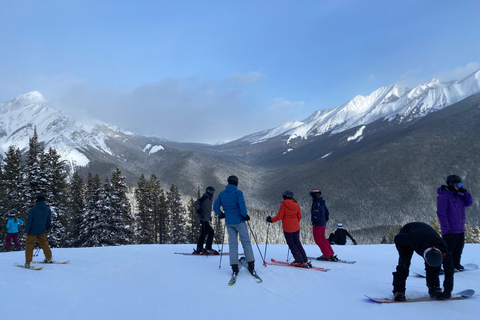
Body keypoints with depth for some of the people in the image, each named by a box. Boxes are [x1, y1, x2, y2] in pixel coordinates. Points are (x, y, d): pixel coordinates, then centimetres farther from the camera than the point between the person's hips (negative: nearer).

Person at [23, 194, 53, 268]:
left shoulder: (33, 210, -12)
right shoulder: (48, 210, 3)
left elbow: (29, 221, -11)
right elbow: (49, 221, 12)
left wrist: (26, 231, -5)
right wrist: (48, 230, 23)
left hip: (33, 230, -5)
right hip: (42, 231, 5)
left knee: (29, 245, 4)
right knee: (44, 243, 20)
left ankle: (27, 263, 0)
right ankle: (49, 258, 24)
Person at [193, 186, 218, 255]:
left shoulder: (210, 198, 19)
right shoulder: (204, 197, -10)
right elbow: (196, 204, -19)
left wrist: (210, 216, 23)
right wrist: (199, 211, -23)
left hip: (206, 219, 10)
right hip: (203, 218, -10)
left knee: (204, 233, 14)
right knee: (211, 232, -12)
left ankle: (199, 249, 21)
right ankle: (208, 249, -10)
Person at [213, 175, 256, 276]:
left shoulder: (222, 194, 5)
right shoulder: (238, 193, -8)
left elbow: (215, 207, 5)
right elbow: (242, 206, -18)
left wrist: (221, 214, 18)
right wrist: (245, 215, -4)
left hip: (229, 222, 4)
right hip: (239, 221, -4)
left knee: (232, 243, 8)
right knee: (246, 242, 4)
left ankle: (234, 266, 2)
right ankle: (251, 264, 2)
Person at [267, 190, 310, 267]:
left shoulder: (283, 205, -12)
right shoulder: (296, 204, 4)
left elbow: (279, 216, -15)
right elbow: (299, 216, 9)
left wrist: (271, 220, -1)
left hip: (287, 228, -5)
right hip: (296, 228, 5)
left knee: (291, 244, 5)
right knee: (297, 243, 17)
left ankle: (300, 261, 2)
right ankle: (305, 260, 16)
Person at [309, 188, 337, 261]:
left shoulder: (316, 204, -21)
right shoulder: (322, 203, 8)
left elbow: (316, 215, -27)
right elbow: (327, 213, 14)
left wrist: (313, 222, -12)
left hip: (317, 225, -9)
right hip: (323, 224, 9)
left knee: (318, 240, 4)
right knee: (323, 238, 21)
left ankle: (327, 255, 5)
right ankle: (332, 254, 23)